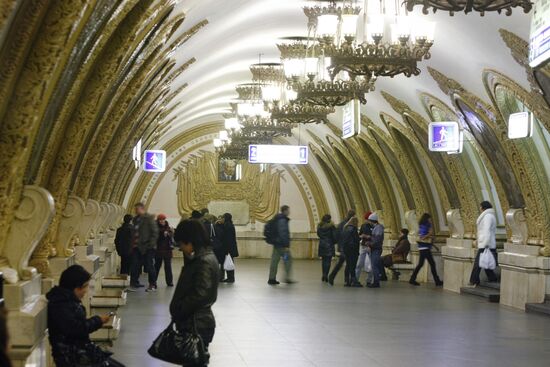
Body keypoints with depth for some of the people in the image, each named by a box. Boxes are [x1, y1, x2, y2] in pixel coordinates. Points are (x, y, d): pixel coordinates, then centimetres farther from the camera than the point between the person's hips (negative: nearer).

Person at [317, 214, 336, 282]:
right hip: (329, 245, -5)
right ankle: (326, 275, -11)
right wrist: (334, 242, 8)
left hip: (322, 244, 5)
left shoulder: (319, 226, 4)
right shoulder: (331, 227, -10)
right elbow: (334, 236, -9)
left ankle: (324, 275, 16)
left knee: (323, 260, 14)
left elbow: (318, 234, 12)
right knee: (328, 261, -3)